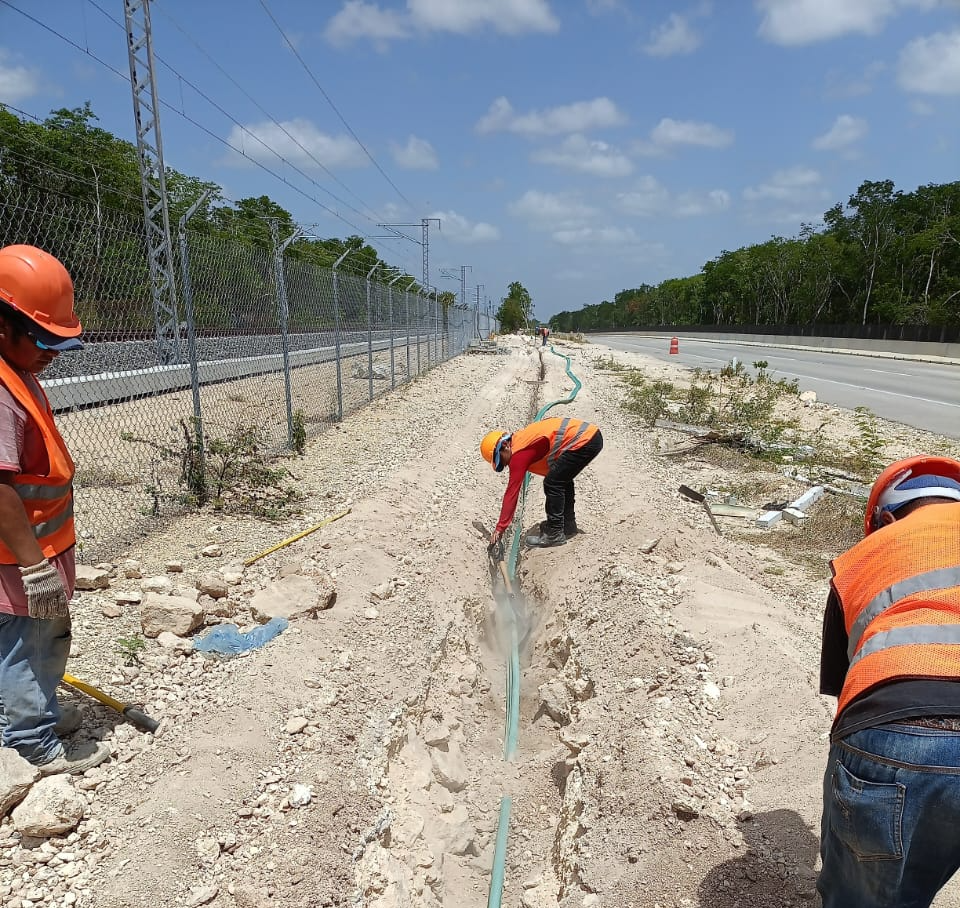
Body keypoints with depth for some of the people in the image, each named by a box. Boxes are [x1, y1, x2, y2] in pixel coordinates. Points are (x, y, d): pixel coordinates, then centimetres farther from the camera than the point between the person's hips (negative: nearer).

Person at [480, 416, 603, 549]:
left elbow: (511, 492, -10)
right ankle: (568, 525, 34)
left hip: (583, 441, -10)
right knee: (562, 480, 23)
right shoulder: (521, 441, 16)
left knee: (552, 484, -4)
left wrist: (500, 528, -6)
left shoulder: (519, 454, -11)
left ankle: (555, 534, 4)